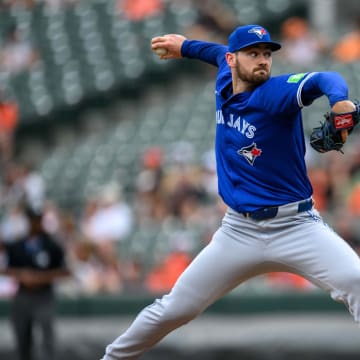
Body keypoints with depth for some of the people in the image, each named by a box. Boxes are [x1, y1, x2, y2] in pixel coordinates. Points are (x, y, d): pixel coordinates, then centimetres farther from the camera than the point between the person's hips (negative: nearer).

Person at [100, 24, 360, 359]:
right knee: (174, 308, 8)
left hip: (296, 227, -5)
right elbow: (221, 54, 29)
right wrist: (186, 47, 43)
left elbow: (323, 80, -37)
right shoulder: (225, 82, 3)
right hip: (239, 231, 5)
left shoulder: (275, 92, -15)